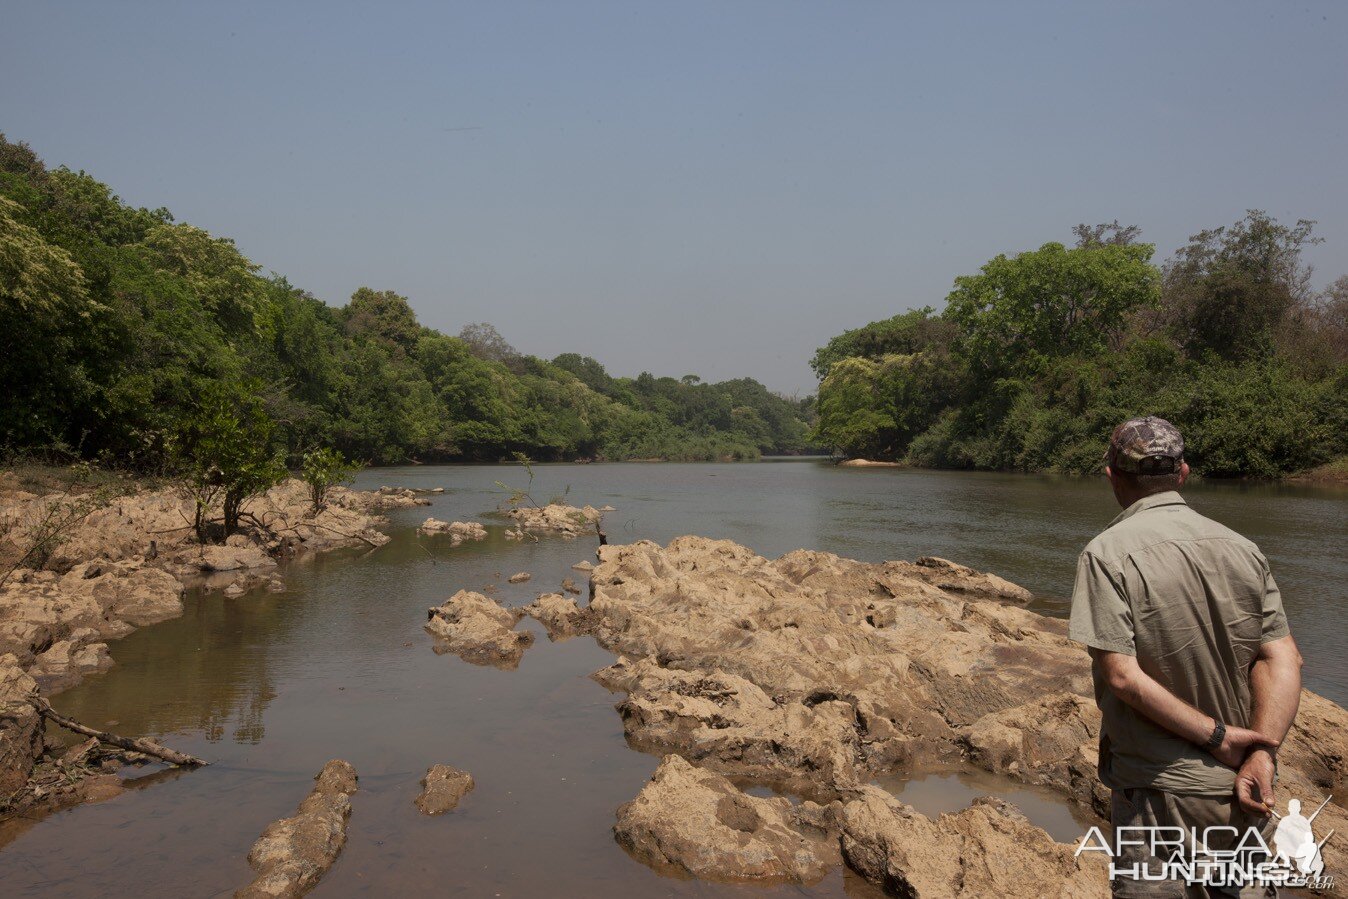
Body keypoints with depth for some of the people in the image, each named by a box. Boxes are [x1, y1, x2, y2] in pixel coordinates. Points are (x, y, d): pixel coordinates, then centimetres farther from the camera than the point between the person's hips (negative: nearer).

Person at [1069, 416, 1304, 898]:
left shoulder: (1108, 554, -14)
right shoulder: (1243, 549, 2)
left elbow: (1122, 675, -20)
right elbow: (1284, 660, -5)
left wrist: (1217, 736, -13)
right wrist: (1260, 756, -11)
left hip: (1161, 791, -5)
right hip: (1241, 790, 6)